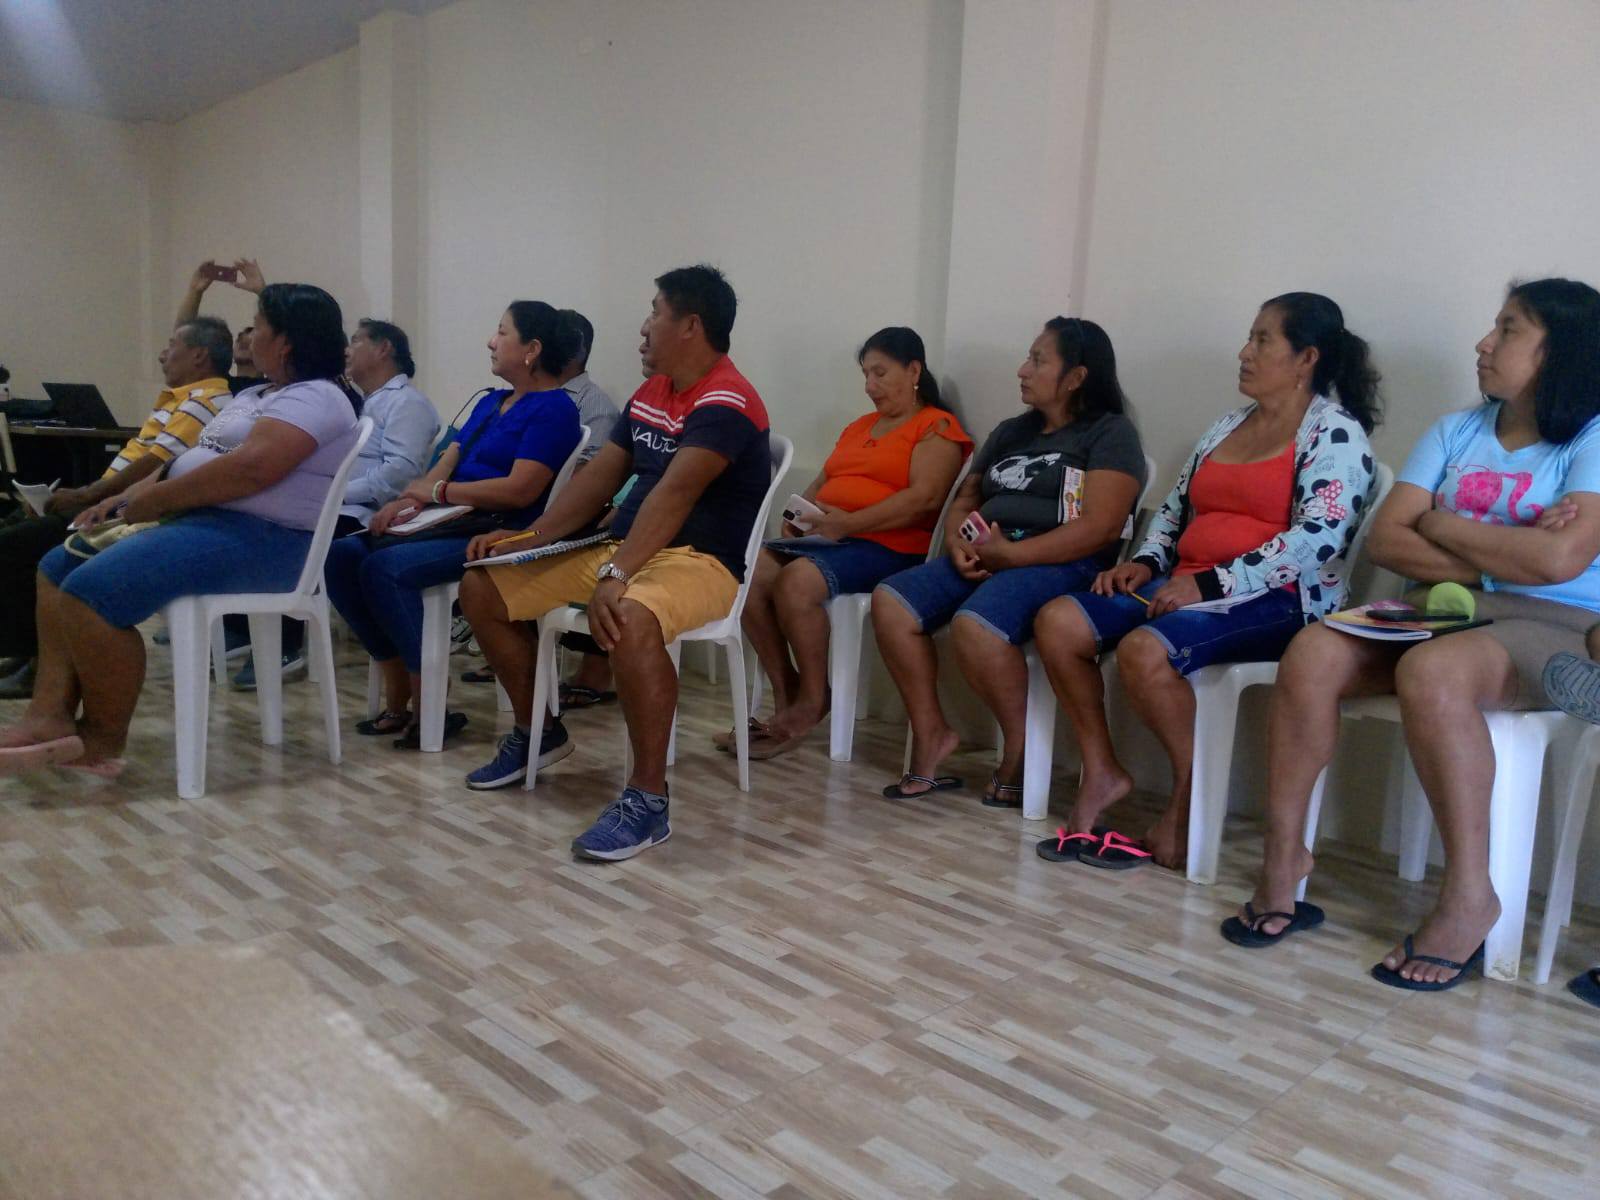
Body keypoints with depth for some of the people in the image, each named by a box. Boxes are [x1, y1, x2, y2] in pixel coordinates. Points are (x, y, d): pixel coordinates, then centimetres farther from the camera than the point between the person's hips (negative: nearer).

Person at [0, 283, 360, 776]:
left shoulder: (315, 398, -12)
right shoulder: (253, 396, 23)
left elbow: (250, 469, -26)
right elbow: (191, 460, 21)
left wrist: (143, 505, -18)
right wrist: (124, 498, 4)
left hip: (257, 539, -11)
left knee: (91, 589, -24)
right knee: (58, 567, 9)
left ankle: (103, 741, -8)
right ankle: (50, 714, -3)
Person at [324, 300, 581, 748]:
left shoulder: (554, 408, -6)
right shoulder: (489, 403, 22)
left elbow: (521, 490, -18)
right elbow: (446, 464, 15)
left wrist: (438, 490, -11)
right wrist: (408, 500, -6)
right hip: (454, 525, 9)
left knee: (384, 567, -27)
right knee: (342, 555, -9)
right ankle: (398, 699, -5)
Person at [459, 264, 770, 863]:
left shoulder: (725, 403, -16)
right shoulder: (651, 391, 13)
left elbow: (674, 495, -29)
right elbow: (600, 476, 15)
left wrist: (615, 576, -39)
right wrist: (530, 538, 5)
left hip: (701, 561, -9)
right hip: (620, 547, 10)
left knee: (631, 620, -43)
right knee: (482, 588, 6)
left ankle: (648, 798, -28)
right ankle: (535, 732, 21)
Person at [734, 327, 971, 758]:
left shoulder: (936, 427, 2)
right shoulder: (859, 426, 27)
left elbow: (924, 497, -14)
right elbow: (820, 483, 25)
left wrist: (849, 522, -21)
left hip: (888, 546, -7)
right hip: (824, 538, 8)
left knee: (797, 579, -32)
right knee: (750, 572, -19)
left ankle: (812, 702, -14)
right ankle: (785, 695, -11)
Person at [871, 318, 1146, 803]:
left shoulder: (1110, 433, 0)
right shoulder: (1011, 431, 24)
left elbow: (1098, 528, -13)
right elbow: (966, 498, 22)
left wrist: (1009, 553, -18)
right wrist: (958, 543, -2)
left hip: (1059, 564, -7)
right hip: (985, 559, 7)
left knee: (974, 624, -35)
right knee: (891, 601, -15)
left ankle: (1021, 747, -13)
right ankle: (930, 734, -7)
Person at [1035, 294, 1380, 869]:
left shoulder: (1335, 433, -4)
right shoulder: (1226, 427, 20)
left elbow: (1318, 537, -18)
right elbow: (1174, 508, 24)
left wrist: (1210, 584, -22)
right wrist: (1146, 563, 3)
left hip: (1276, 600, -8)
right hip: (1189, 588, 8)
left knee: (1144, 649, -34)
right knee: (1058, 621, -10)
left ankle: (1191, 796, -10)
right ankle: (1101, 770, 1)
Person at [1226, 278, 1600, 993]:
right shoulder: (1456, 432, 13)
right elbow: (1385, 540, 2)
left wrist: (1440, 524, -7)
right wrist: (1503, 557, -10)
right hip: (1446, 610, 5)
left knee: (1431, 672, -37)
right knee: (1311, 653, -23)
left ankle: (1469, 895, -22)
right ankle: (1283, 858, -13)